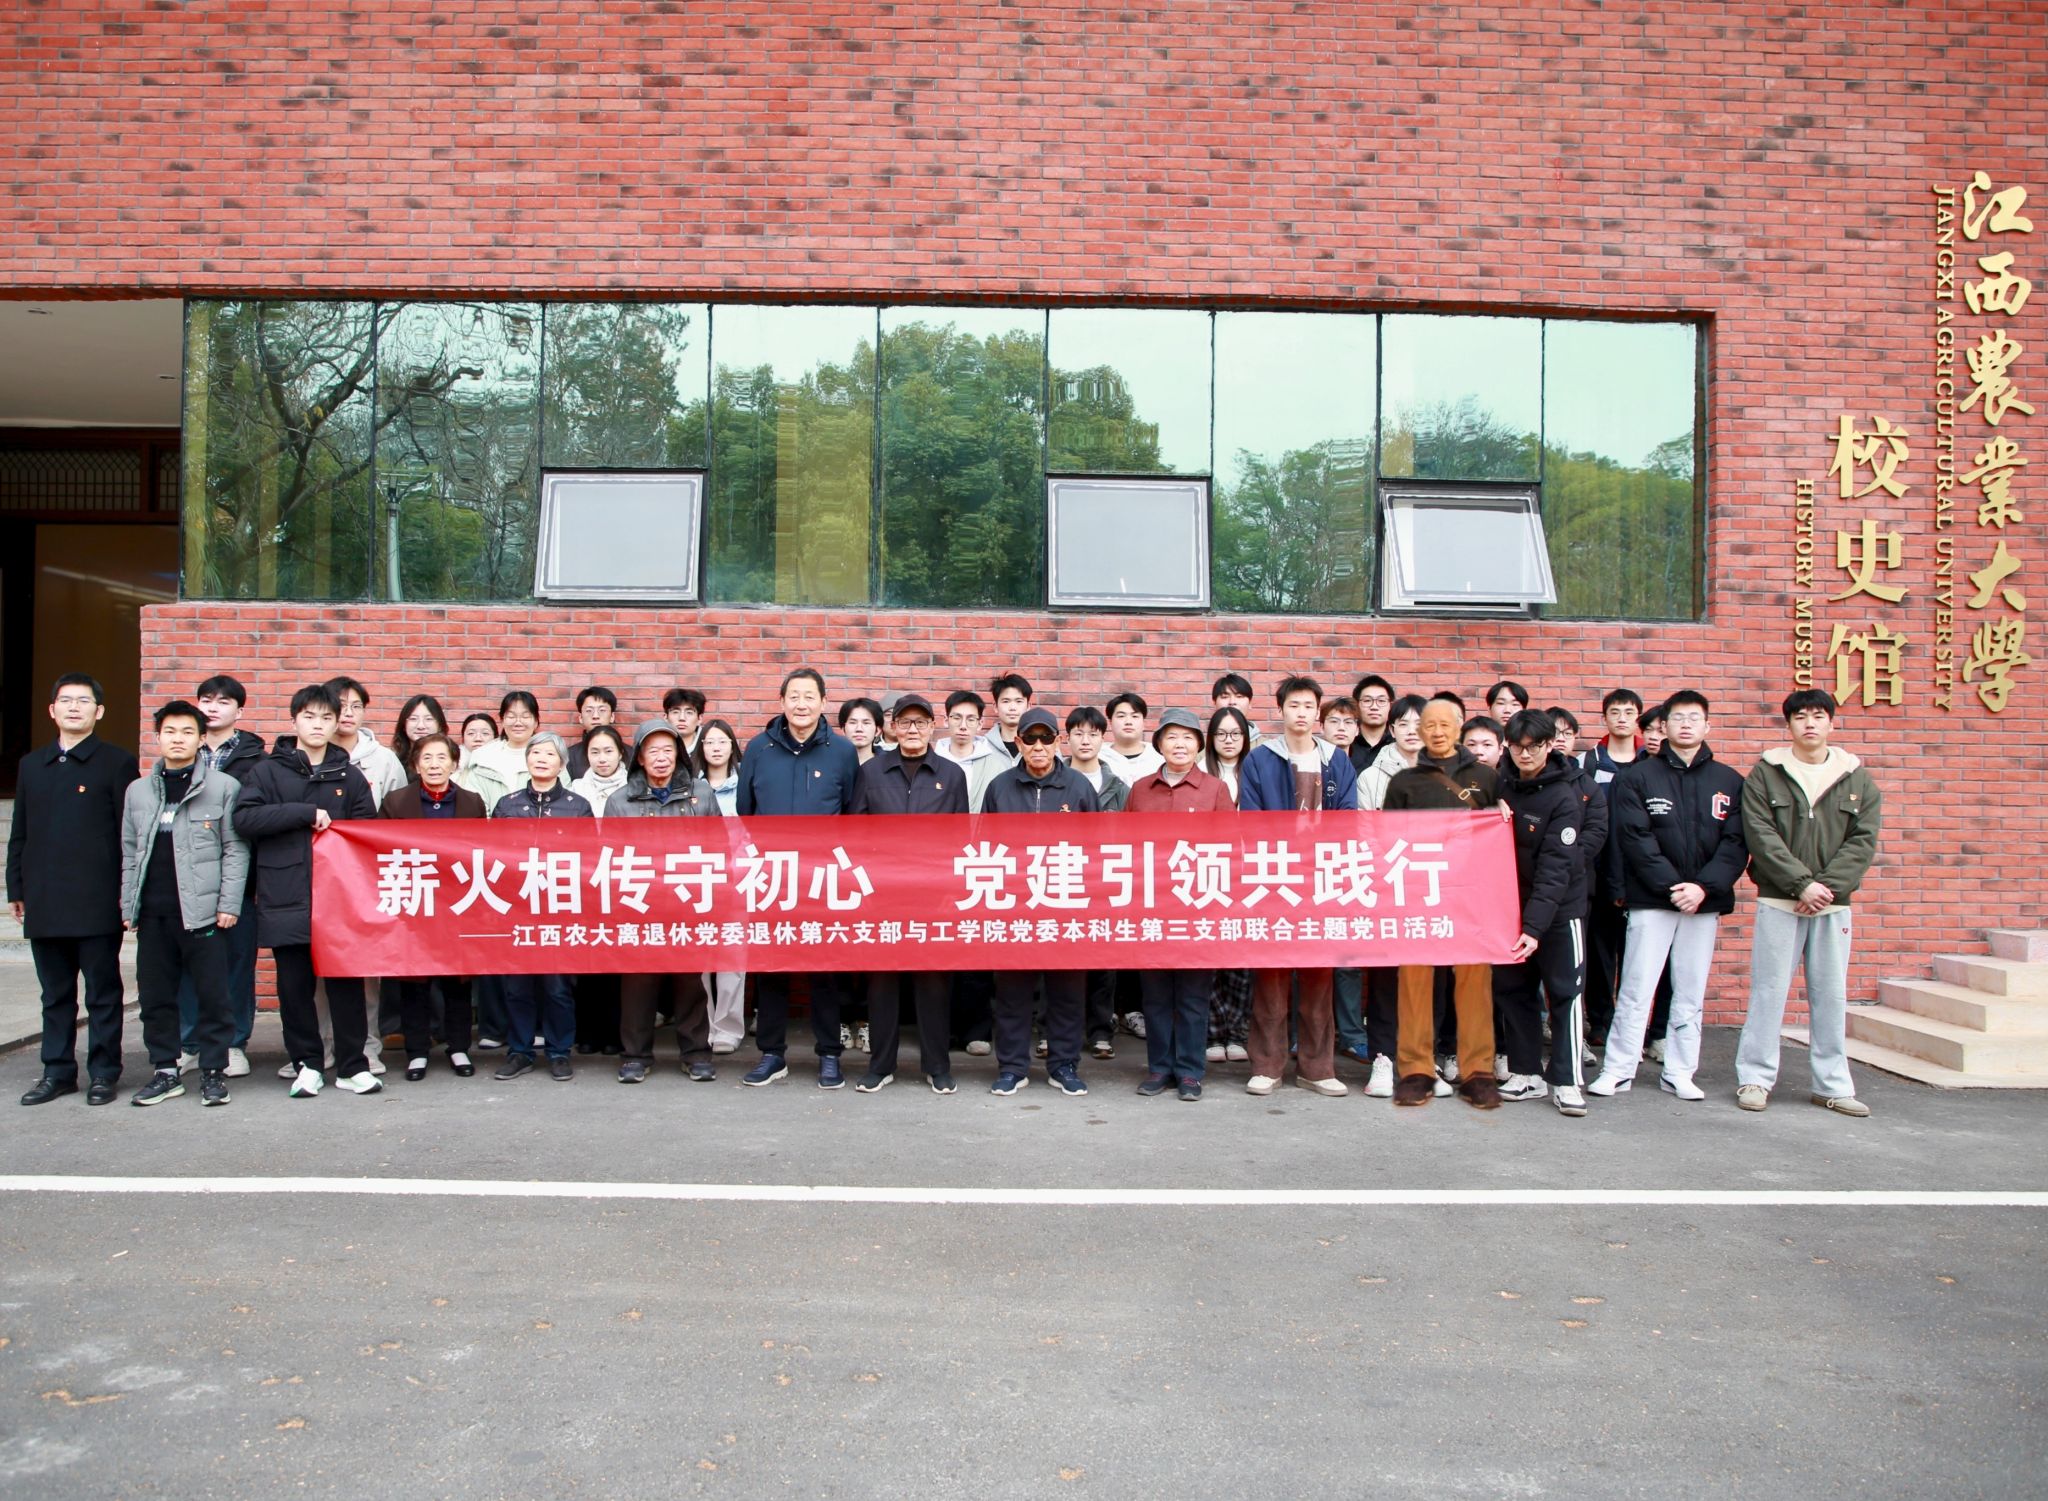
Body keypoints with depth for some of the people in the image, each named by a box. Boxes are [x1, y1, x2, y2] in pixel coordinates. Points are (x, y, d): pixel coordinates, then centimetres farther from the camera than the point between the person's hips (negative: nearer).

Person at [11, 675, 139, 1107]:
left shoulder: (117, 763, -1)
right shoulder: (31, 765, 16)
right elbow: (19, 833, 17)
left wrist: (126, 892, -8)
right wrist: (16, 889, 12)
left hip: (97, 903, -5)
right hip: (44, 904, 5)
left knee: (102, 991, 3)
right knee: (55, 993, 12)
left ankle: (103, 1072, 10)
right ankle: (57, 1071, 20)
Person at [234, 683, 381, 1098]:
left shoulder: (350, 775, 10)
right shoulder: (267, 771, 5)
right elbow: (244, 816, -9)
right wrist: (306, 812, -14)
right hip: (286, 899, -1)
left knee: (346, 982, 2)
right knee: (294, 986, 6)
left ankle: (352, 1065, 11)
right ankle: (306, 1063, 19)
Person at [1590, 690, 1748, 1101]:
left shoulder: (1729, 781, 8)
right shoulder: (1639, 778, 2)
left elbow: (1736, 843, 0)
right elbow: (1636, 839, -7)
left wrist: (1704, 886, -13)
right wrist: (1670, 886, -16)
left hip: (1704, 902, 2)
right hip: (1651, 901, -2)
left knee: (1690, 994, 9)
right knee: (1636, 990, -2)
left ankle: (1679, 1072, 18)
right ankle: (1617, 1069, 6)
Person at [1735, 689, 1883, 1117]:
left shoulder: (1857, 778, 8)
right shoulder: (1766, 774, 1)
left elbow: (1863, 840, 0)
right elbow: (1761, 836, -7)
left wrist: (1827, 886, -12)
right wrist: (1802, 884, -15)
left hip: (1834, 904, 2)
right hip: (1778, 901, -2)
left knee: (1831, 995, 7)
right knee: (1769, 990, 1)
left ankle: (1833, 1085, 16)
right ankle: (1755, 1078, 8)